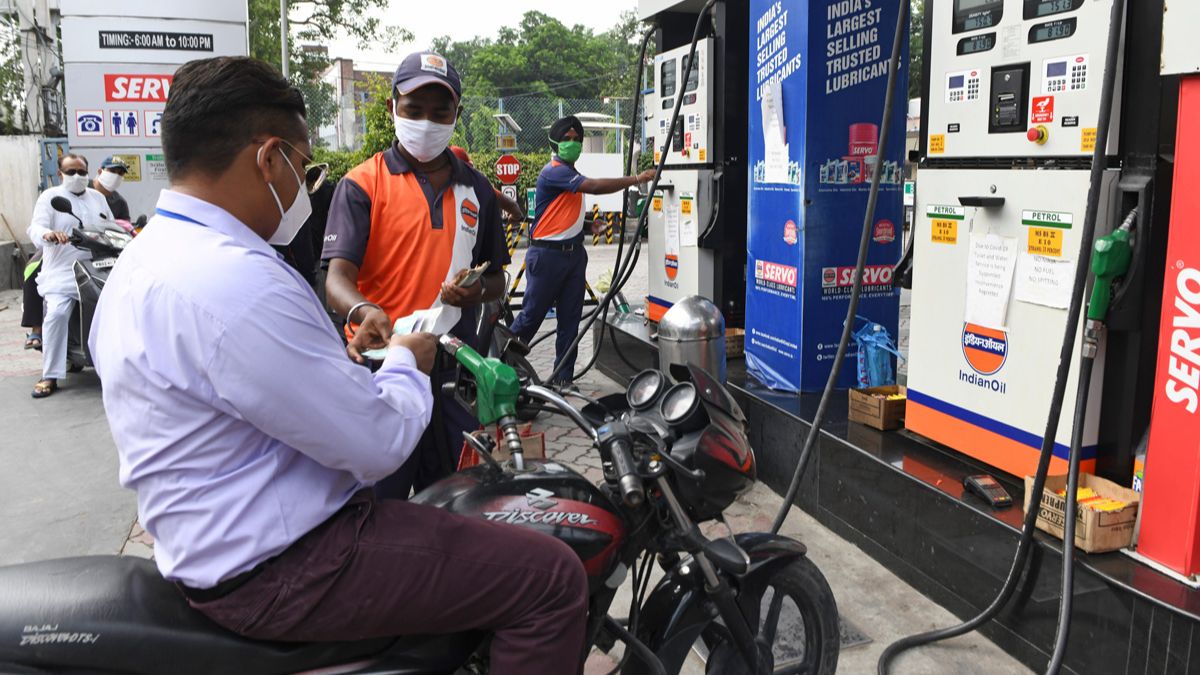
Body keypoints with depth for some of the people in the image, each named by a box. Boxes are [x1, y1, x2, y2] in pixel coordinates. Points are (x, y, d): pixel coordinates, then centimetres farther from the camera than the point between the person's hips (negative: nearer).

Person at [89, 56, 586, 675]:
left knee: (455, 510, 29)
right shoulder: (236, 281, -27)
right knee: (552, 578, -12)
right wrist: (406, 363, -5)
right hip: (276, 567, -11)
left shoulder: (142, 262, 8)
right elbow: (379, 442, -23)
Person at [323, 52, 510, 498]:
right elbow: (338, 277, -12)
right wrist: (365, 311, -34)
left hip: (456, 372, 4)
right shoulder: (362, 184, -1)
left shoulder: (476, 190, 14)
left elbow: (496, 279, 21)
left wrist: (475, 291, -3)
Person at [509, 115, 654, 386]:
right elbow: (595, 186, -26)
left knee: (570, 318, 7)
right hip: (547, 254, -8)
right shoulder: (553, 172, -14)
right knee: (532, 314, -1)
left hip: (574, 252, 8)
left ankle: (563, 377, 13)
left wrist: (588, 223, 15)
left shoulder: (572, 173, 16)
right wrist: (636, 179, -24)